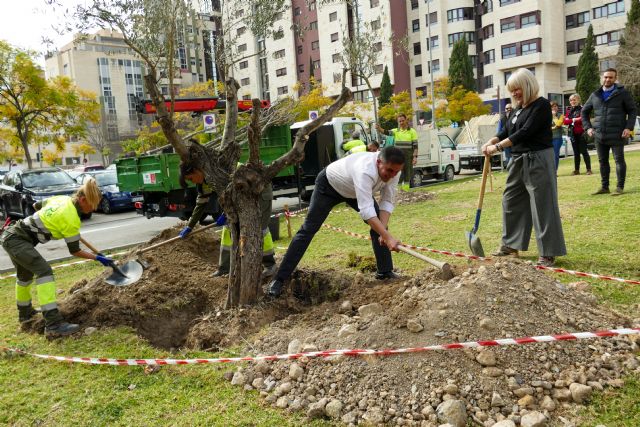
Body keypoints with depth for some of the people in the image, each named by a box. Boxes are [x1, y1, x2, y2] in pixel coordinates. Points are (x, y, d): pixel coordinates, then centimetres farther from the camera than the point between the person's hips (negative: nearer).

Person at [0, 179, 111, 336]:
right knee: (44, 271, -20)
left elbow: (36, 205, 22)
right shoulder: (72, 220, -20)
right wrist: (98, 258, 0)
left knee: (25, 274, 26)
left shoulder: (62, 199, 2)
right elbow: (75, 251, -9)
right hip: (18, 241, -10)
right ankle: (53, 323, -28)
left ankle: (25, 313, 47)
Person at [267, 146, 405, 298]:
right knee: (308, 230, -8)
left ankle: (385, 271, 10)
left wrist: (383, 231, -30)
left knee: (380, 225, -4)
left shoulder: (392, 170, -23)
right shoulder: (365, 171, -45)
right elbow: (366, 210, -51)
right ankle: (279, 279, -4)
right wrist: (388, 237, -55)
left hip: (355, 189, 7)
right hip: (329, 184, -7)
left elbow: (387, 202, -17)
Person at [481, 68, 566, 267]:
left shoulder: (541, 105, -10)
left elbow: (525, 132, -19)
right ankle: (511, 244, 25)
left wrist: (498, 147, -21)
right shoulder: (519, 109, 16)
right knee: (511, 200, 12)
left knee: (542, 205, -5)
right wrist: (490, 142, -8)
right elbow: (506, 131, 12)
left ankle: (548, 252, 3)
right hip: (518, 161, 9)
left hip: (538, 160, -9)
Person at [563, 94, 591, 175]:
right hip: (573, 134, 6)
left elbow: (583, 119, -17)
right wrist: (573, 119, -12)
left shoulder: (582, 109, -5)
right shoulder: (569, 111, 13)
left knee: (584, 151, -5)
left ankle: (588, 169, -1)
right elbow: (565, 121, 3)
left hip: (581, 133, -6)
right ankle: (576, 170, 13)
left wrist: (572, 120, -8)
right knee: (576, 152, 9)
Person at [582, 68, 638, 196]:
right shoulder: (595, 95, 10)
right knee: (603, 161, 9)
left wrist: (629, 127, -11)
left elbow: (632, 111, 2)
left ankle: (620, 187, 8)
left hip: (617, 135, -4)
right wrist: (588, 127, 8)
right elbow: (584, 111, 20)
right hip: (599, 136, 4)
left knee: (619, 160, 0)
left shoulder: (622, 93, 1)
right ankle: (604, 187, 18)